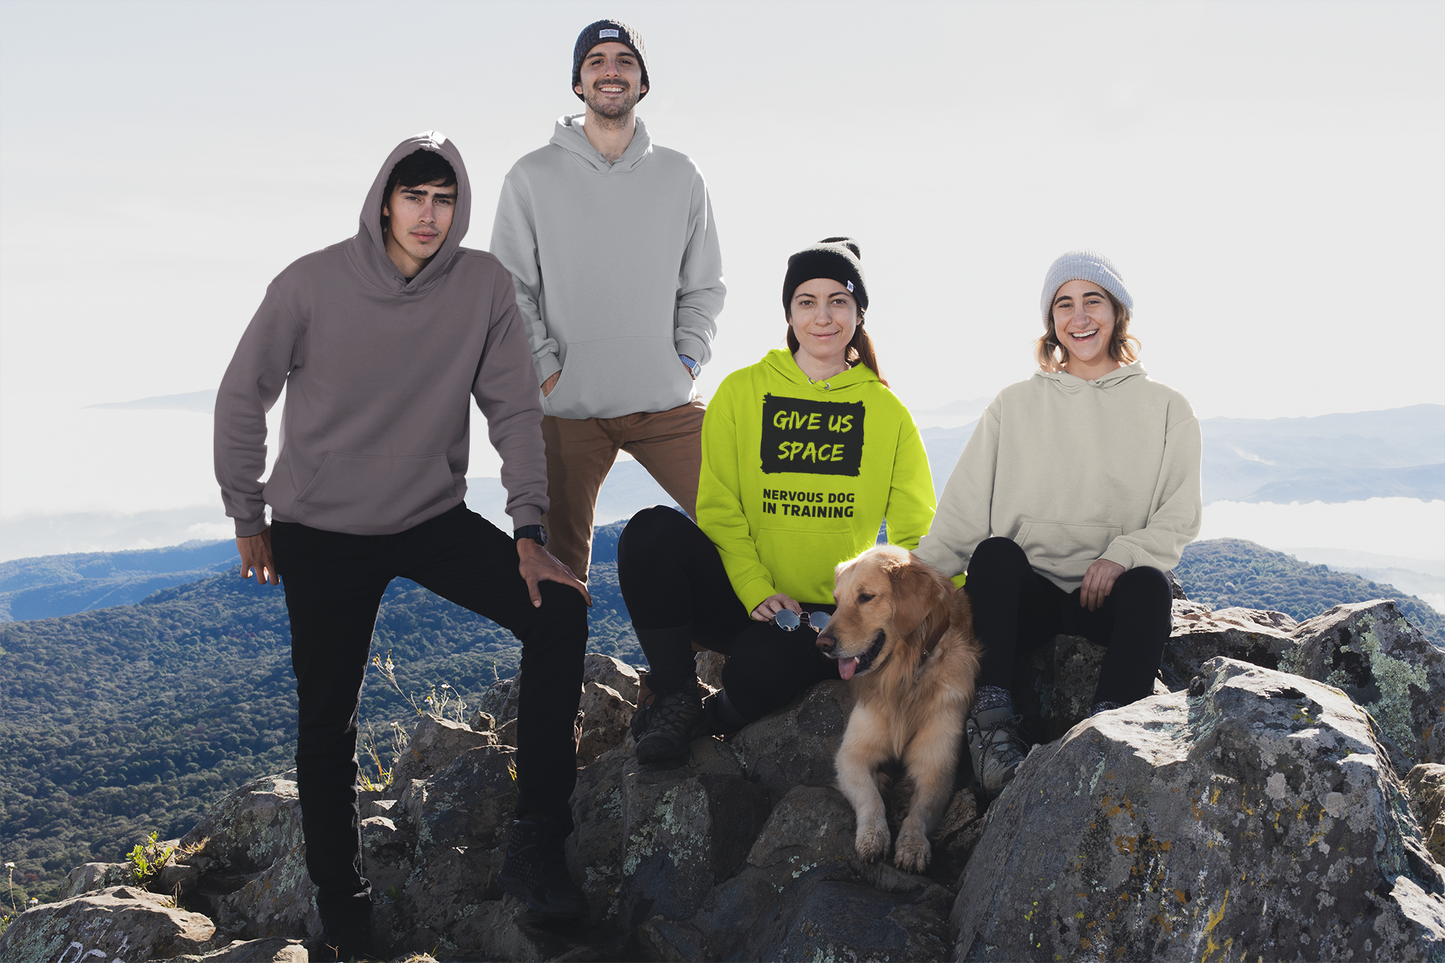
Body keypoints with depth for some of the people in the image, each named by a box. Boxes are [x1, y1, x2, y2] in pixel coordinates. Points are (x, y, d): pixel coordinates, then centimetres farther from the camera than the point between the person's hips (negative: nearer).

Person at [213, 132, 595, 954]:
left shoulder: (484, 284, -9)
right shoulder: (313, 285, -14)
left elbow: (514, 410, -5)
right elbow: (242, 399, -2)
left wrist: (529, 533, -12)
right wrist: (248, 517, 4)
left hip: (434, 518, 2)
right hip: (320, 533, -2)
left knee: (559, 612, -17)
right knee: (329, 724, 2)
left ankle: (537, 845, -8)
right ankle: (343, 906, 24)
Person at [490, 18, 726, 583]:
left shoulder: (680, 176, 11)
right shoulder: (533, 177, 5)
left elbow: (705, 285, 14)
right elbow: (509, 288, 3)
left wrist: (688, 357, 1)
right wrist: (544, 366, -6)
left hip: (667, 403, 2)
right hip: (566, 407, -1)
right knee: (559, 562, 3)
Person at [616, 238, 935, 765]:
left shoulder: (887, 411, 8)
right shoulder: (742, 391, 6)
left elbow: (916, 532, 5)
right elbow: (719, 508, -1)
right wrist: (757, 590, -16)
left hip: (829, 614, -1)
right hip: (739, 599, 1)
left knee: (759, 667, -35)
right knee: (653, 530, -27)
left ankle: (719, 719, 2)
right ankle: (674, 697, -10)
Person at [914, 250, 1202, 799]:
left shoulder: (1165, 410, 12)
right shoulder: (1015, 406, 13)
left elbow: (1178, 520, 5)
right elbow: (961, 512, 5)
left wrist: (1121, 555, -16)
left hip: (1111, 594, 0)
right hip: (1025, 594, 1)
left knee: (1149, 584, -33)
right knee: (996, 552, -31)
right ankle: (992, 720, -34)